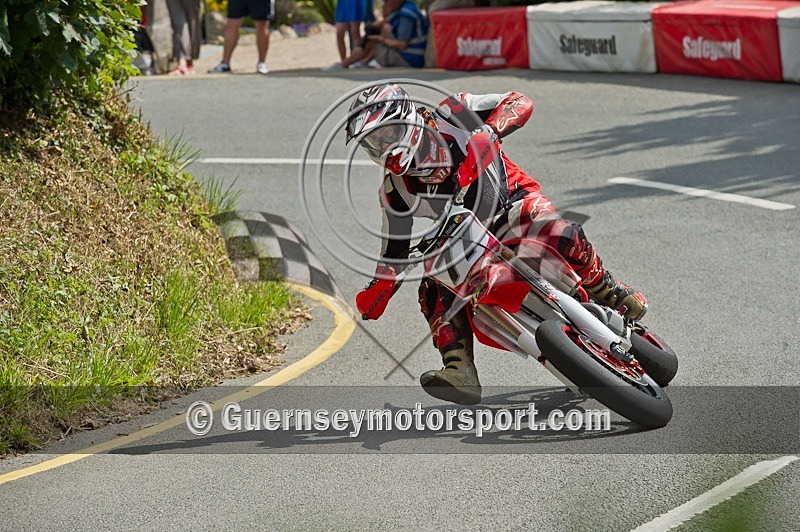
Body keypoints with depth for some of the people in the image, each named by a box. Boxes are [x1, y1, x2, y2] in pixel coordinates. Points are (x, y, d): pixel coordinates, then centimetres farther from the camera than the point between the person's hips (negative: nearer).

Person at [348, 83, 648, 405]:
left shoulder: (452, 115, -13)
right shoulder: (395, 190, -4)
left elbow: (520, 102, -13)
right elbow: (394, 248, 3)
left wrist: (490, 129, -33)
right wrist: (374, 295, -12)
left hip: (512, 202, -3)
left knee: (564, 239, -33)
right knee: (434, 292, -23)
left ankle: (610, 294, -8)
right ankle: (461, 374, -26)